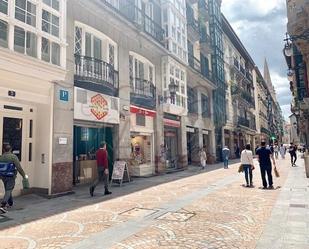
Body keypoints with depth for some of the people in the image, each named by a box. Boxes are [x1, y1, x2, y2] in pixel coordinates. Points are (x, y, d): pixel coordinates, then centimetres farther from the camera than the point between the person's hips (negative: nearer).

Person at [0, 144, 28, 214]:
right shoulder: (13, 157, -14)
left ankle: (10, 203, 37)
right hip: (11, 176, -5)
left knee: (7, 190, 21)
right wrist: (24, 175, -7)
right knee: (8, 191, -1)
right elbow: (19, 167, -16)